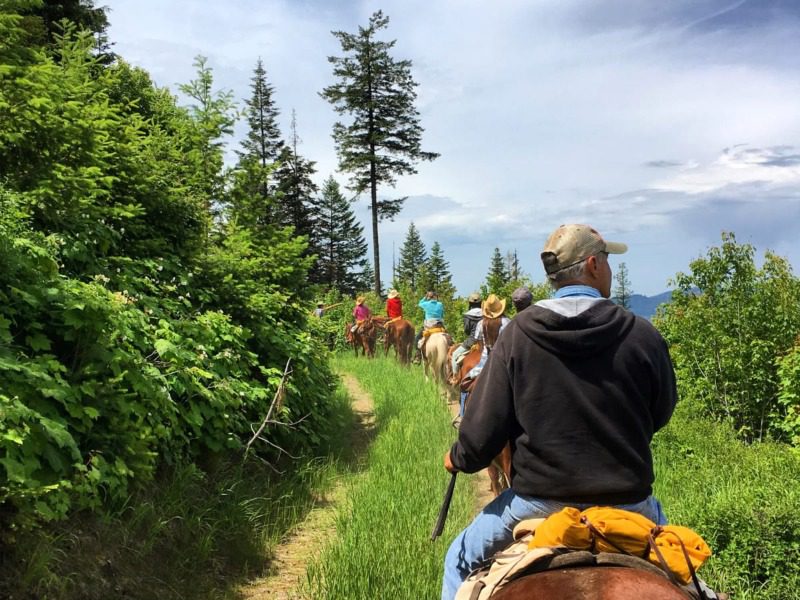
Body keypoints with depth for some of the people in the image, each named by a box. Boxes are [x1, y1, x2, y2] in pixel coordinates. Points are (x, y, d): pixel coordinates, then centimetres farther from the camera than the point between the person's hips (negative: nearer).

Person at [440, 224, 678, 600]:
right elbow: (661, 414, 6)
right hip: (628, 502, 1)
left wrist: (459, 459, 13)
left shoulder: (518, 333, -10)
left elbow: (483, 429, -9)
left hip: (538, 502, -1)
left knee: (461, 560, 24)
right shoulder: (642, 335, -9)